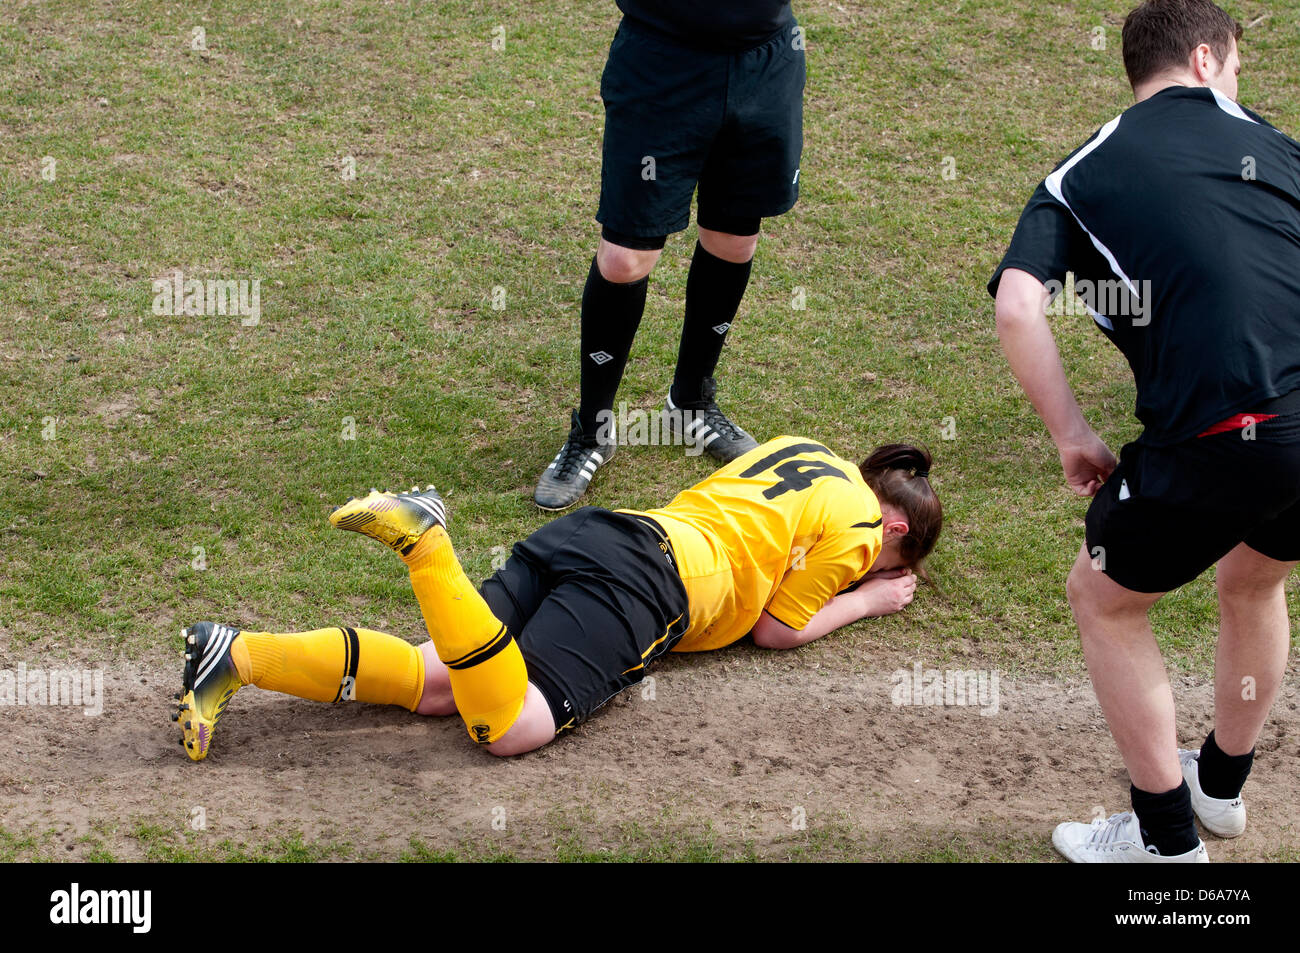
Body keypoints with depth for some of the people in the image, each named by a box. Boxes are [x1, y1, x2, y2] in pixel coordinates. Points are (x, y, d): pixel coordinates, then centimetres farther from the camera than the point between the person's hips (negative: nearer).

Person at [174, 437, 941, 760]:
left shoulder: (805, 448, 31)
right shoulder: (855, 520, 8)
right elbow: (778, 629, 8)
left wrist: (850, 585, 46)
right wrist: (866, 601, 23)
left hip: (593, 530, 8)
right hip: (652, 578, -8)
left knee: (431, 685, -5)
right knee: (509, 726, -24)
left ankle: (235, 655, -21)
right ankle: (425, 543, -33)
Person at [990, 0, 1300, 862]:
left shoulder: (1082, 173, 12)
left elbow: (1017, 310, -3)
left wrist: (1073, 436, 6)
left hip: (1220, 433, -4)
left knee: (1105, 601, 22)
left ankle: (1167, 837, 27)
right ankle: (1222, 784, 51)